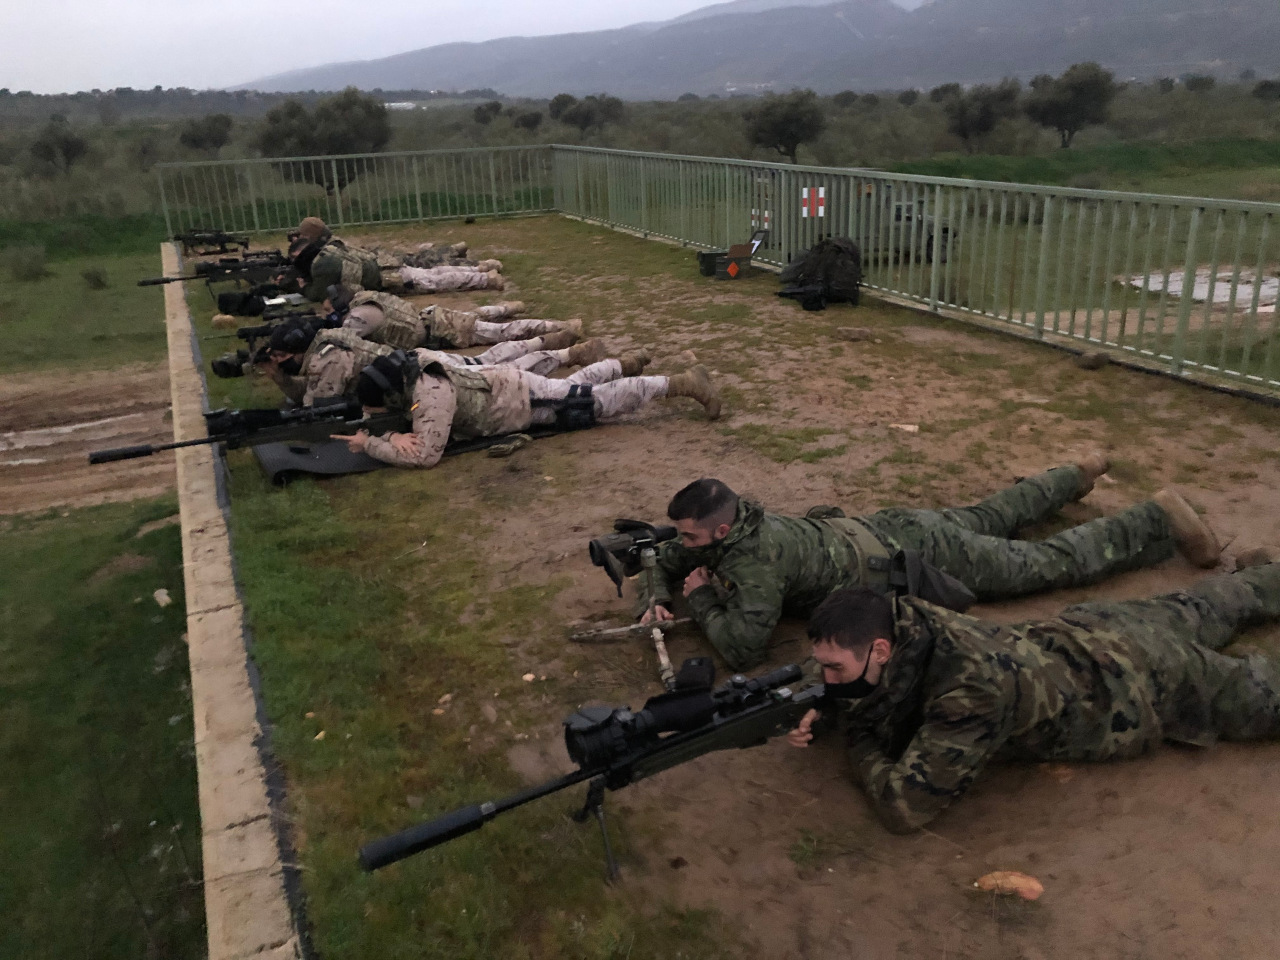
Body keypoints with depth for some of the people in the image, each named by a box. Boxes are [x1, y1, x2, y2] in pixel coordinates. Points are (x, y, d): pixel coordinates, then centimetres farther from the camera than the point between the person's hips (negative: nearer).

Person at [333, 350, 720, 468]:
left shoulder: (431, 394, -34)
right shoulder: (409, 369, -8)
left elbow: (425, 454, -38)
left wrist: (370, 445, -30)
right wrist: (397, 435, -20)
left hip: (523, 397, -7)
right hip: (502, 384, 7)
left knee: (601, 401, -1)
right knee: (574, 384, 29)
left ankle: (686, 382, 7)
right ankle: (625, 364, 50)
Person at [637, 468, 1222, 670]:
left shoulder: (755, 558, -33)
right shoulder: (734, 523, -9)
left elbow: (743, 647, -38)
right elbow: (666, 560, 5)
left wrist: (702, 600, -24)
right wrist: (655, 600, -14)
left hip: (915, 559, -7)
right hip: (887, 530, 7)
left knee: (1050, 562, 6)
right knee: (991, 517, 30)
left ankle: (1159, 520, 20)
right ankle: (1077, 476, 51)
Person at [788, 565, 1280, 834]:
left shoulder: (975, 689, -47)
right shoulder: (903, 621, -25)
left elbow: (904, 807, -43)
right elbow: (870, 694, -2)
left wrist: (857, 737, -29)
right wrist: (824, 714, -22)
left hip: (1144, 682, -6)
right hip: (1086, 630, 6)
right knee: (1197, 610, 33)